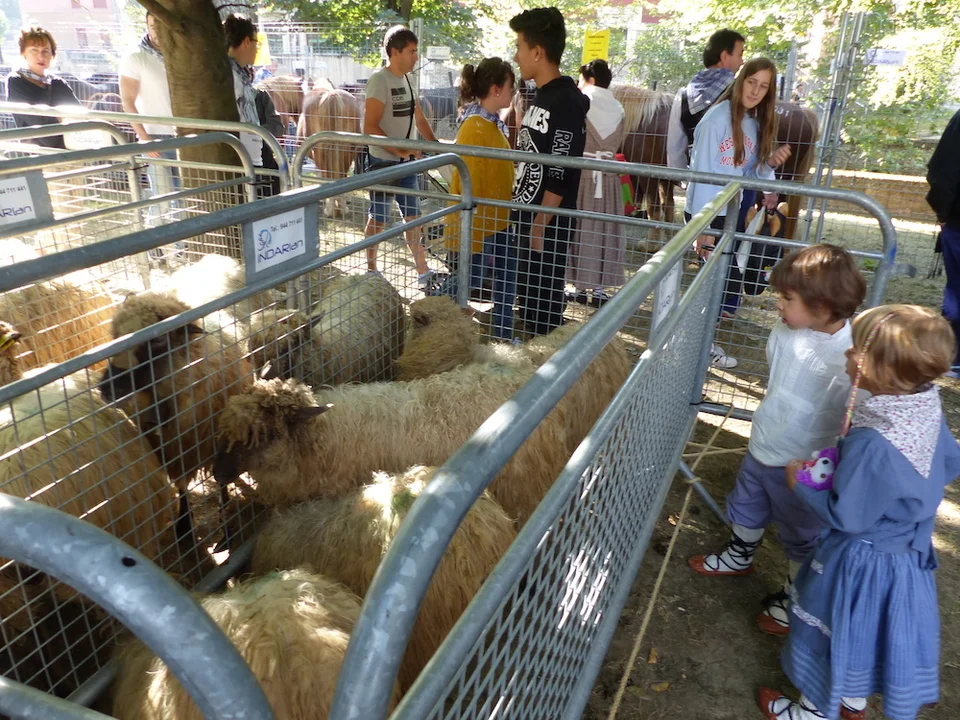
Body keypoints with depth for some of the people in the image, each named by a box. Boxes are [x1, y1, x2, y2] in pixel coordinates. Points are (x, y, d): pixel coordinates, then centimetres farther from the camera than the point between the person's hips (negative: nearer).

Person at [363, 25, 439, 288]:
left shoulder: (406, 80, 11)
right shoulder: (380, 80, -14)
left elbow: (419, 120, 18)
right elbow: (370, 127, -20)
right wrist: (398, 151, -24)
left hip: (407, 162, 8)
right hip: (383, 163, -8)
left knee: (413, 216, 10)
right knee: (378, 219, 3)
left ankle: (423, 272, 17)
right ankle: (371, 271, 17)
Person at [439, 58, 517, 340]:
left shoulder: (495, 122, 8)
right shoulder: (474, 127, -21)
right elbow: (470, 183, -22)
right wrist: (476, 233, -20)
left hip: (499, 218, 9)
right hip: (480, 222, -9)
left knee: (507, 277, 13)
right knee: (471, 278, 5)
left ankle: (503, 335, 25)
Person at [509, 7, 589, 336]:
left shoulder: (567, 103, -15)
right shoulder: (539, 98, 13)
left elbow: (560, 177, -19)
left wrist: (540, 227, -18)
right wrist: (521, 218, 17)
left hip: (546, 226, -9)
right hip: (525, 220, 9)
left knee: (543, 306, 1)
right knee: (525, 300, 16)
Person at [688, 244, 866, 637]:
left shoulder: (854, 355, -30)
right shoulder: (786, 332, -12)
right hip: (761, 446, 7)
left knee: (802, 534, 18)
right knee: (747, 506, 29)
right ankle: (739, 558, 57)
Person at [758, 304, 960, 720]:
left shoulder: (872, 444, -38)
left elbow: (845, 516, -28)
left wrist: (800, 485, -14)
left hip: (862, 562, -8)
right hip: (906, 550, 8)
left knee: (838, 633, 17)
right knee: (864, 632, 28)